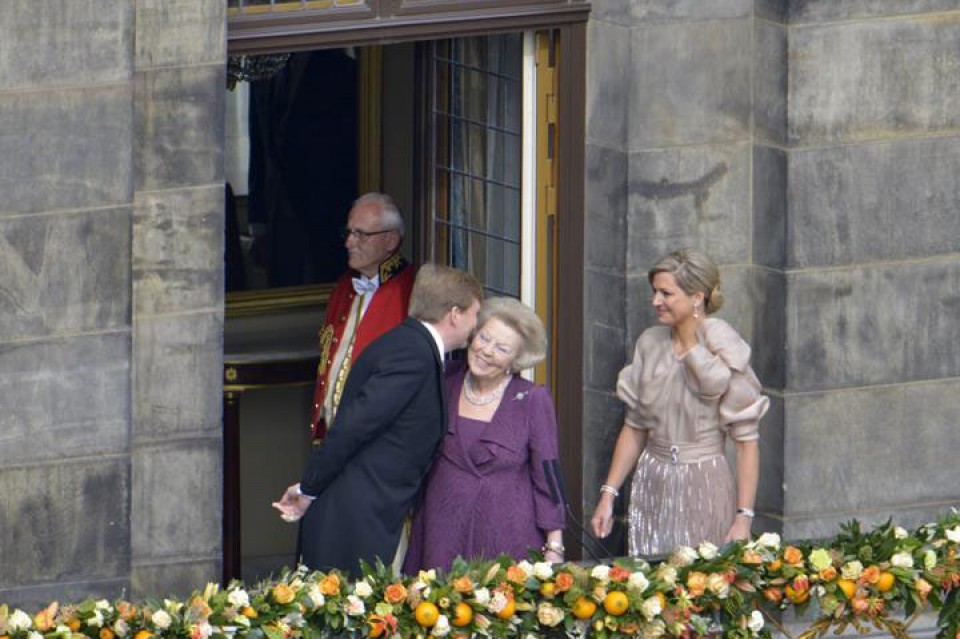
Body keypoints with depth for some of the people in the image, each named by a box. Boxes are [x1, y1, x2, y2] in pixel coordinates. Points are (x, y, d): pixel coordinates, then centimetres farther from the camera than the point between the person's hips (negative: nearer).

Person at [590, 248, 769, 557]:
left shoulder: (723, 352, -9)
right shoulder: (650, 344, 5)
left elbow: (747, 442, -10)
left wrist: (744, 517, -14)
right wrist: (608, 494, 8)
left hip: (705, 487, -5)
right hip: (651, 485, 5)